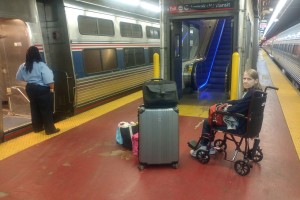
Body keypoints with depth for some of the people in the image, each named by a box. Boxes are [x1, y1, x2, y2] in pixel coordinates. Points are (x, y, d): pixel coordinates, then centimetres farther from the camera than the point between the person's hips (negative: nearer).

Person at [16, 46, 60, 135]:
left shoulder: (23, 66, 3)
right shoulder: (41, 65, -18)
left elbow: (19, 77, 16)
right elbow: (48, 80, -22)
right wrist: (52, 88, -9)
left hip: (30, 89, 7)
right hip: (42, 89, -7)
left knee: (35, 108, 17)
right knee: (46, 110, 2)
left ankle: (37, 127, 29)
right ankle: (50, 129, 9)